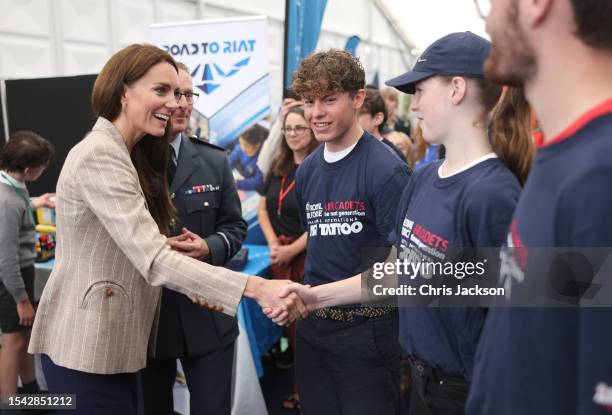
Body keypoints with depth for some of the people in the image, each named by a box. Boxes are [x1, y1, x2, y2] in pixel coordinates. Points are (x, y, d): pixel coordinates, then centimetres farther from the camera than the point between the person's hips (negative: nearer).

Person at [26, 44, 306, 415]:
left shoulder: (130, 155, 12)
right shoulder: (99, 155, -20)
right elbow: (154, 260, -29)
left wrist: (193, 287, -3)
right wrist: (256, 287, -35)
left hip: (114, 343, 10)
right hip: (88, 348, -9)